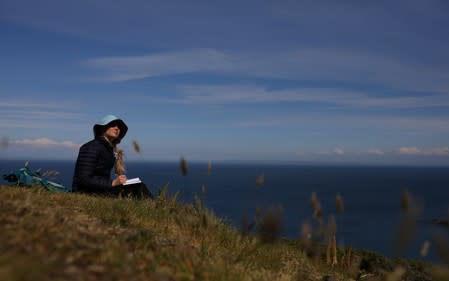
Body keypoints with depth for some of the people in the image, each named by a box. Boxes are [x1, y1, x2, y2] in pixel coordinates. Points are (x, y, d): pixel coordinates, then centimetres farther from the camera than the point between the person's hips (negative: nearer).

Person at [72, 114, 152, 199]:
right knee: (130, 191, -22)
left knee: (139, 187, -10)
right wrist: (112, 183, -24)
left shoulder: (110, 149, 13)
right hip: (85, 192, -8)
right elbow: (84, 180, -19)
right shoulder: (92, 147, -12)